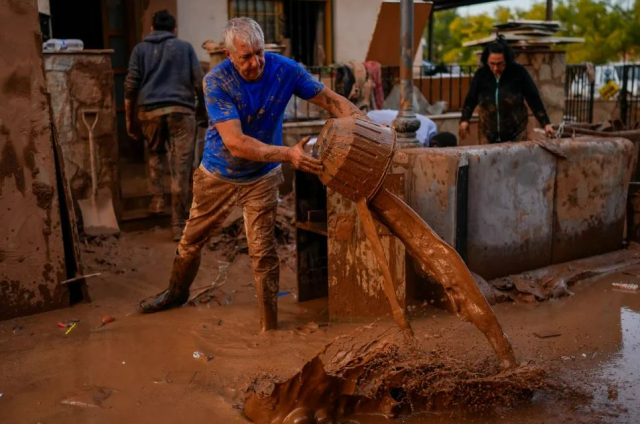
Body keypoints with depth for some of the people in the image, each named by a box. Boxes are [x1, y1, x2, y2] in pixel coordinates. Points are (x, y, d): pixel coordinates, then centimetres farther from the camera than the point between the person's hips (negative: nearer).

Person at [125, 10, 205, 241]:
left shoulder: (140, 49, 15)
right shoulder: (185, 47, 14)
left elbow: (131, 86, 7)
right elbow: (199, 83, 6)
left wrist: (129, 119, 11)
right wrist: (204, 109, 17)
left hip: (150, 110, 2)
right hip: (181, 110, -1)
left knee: (155, 155, 28)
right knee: (181, 168, -3)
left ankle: (157, 199, 22)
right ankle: (179, 225, -3)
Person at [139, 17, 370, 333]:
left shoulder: (284, 70, -19)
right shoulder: (217, 81, -27)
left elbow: (331, 100, -12)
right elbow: (236, 143, -35)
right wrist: (288, 154, -44)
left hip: (261, 178, 0)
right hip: (218, 176, 0)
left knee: (263, 252, -4)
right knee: (192, 240, 18)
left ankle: (269, 326, 12)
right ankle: (176, 292, 47)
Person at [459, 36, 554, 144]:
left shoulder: (518, 72, -9)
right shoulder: (481, 75, -5)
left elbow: (533, 98, -5)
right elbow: (471, 99, 5)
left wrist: (546, 123, -5)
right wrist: (464, 120, -9)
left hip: (516, 132, -2)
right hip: (491, 134, 2)